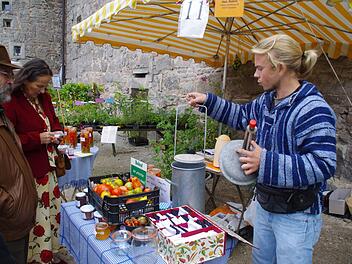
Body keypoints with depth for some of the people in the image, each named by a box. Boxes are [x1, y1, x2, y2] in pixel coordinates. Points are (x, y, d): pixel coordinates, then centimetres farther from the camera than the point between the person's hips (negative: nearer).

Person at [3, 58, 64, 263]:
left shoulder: (44, 98, 8)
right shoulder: (11, 103, -15)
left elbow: (54, 121, 22)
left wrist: (57, 132, 1)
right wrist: (37, 139, -22)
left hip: (48, 167, 8)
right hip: (30, 171, -7)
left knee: (53, 210, 16)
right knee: (37, 218, 1)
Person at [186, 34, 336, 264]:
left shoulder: (313, 110, -24)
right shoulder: (267, 101, 2)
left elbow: (323, 165, -28)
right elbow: (243, 116, 19)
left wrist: (266, 162, -31)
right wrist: (208, 101, 12)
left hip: (296, 216, -8)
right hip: (265, 207, 8)